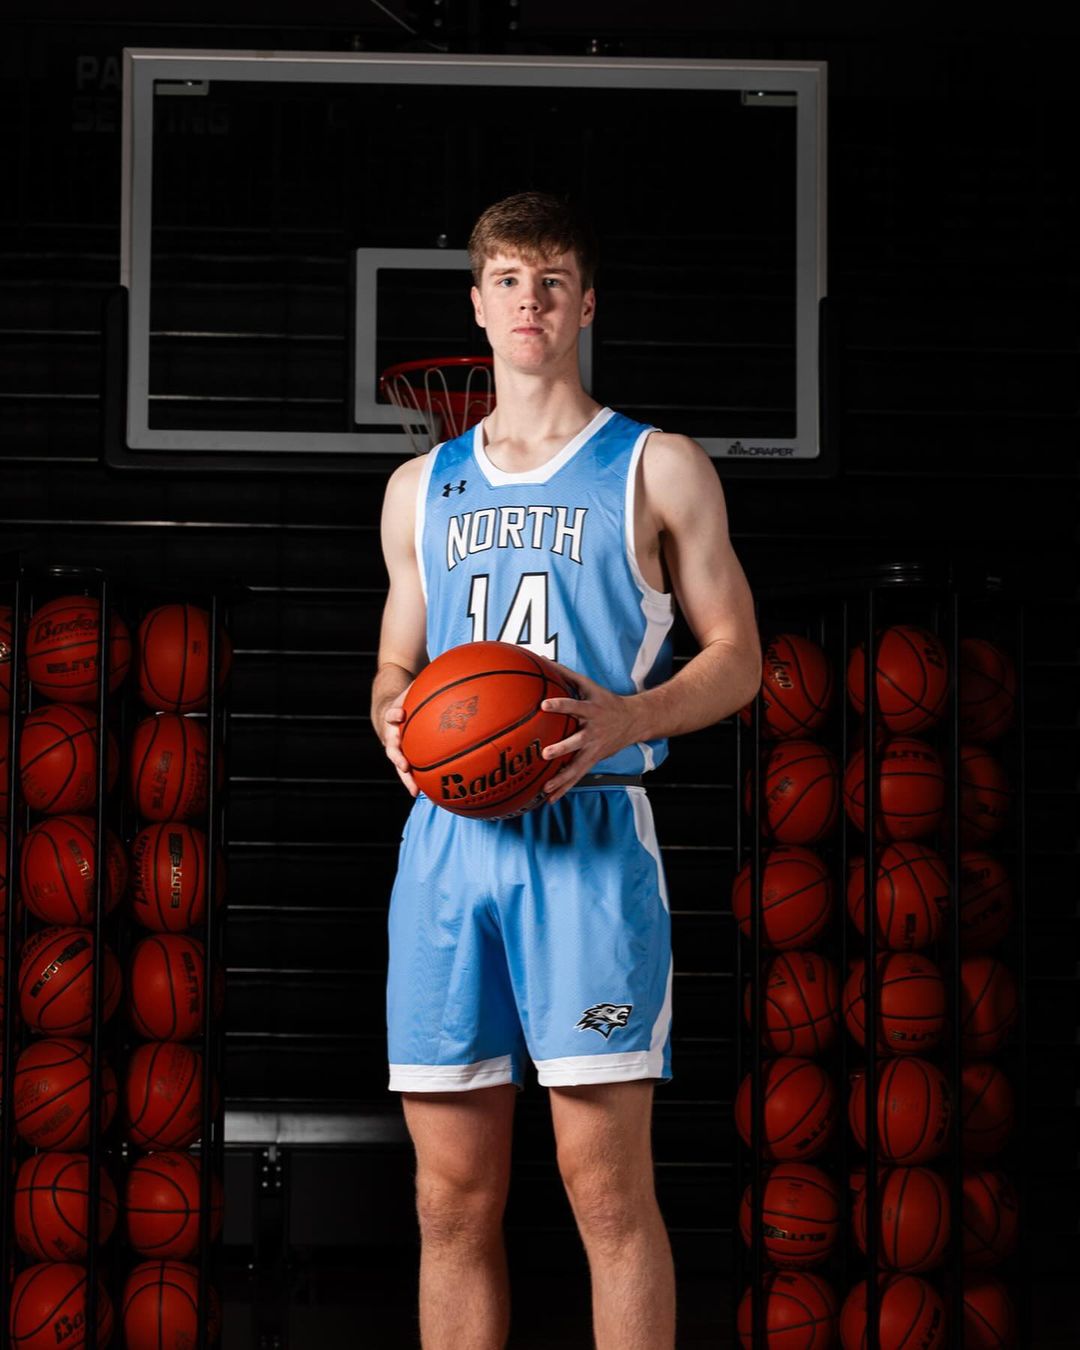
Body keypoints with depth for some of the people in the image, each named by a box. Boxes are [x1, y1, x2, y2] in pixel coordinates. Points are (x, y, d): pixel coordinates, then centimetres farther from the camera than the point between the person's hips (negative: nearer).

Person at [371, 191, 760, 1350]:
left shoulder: (659, 470, 8)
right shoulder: (421, 489, 19)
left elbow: (735, 655, 6)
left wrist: (624, 719, -13)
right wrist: (390, 715, 1)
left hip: (589, 831, -4)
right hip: (446, 835, 4)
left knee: (607, 1186, -9)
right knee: (452, 1198, 3)